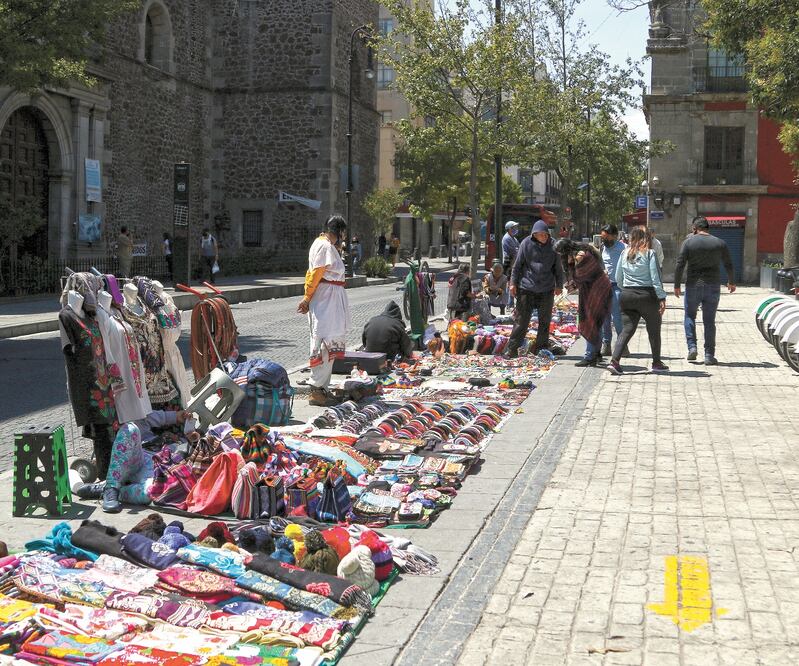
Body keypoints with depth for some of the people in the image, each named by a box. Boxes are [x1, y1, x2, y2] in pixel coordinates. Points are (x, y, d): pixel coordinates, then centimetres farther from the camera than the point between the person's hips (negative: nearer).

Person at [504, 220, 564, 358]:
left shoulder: (553, 245, 1)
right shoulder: (526, 244, -5)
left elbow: (558, 267, 9)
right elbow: (517, 264, 1)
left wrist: (559, 285, 9)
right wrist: (513, 282, -2)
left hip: (547, 290, 2)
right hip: (527, 288, -2)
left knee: (545, 321, 9)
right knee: (522, 320, -2)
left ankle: (541, 348, 20)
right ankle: (512, 349, 3)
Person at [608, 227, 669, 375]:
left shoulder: (625, 253, 5)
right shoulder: (649, 253, -7)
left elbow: (618, 278, 10)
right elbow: (655, 278, -11)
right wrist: (662, 298, -8)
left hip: (627, 295, 4)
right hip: (647, 295, -4)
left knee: (627, 329, 5)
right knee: (654, 330, 13)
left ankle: (614, 361, -10)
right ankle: (656, 363, 23)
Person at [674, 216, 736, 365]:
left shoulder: (689, 242, -3)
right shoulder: (720, 243, 4)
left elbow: (680, 265, -8)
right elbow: (729, 266, 10)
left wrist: (677, 285, 0)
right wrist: (731, 282, 25)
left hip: (693, 285, -2)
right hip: (713, 286, 2)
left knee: (690, 316, 16)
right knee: (709, 321, 6)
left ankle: (692, 347, 2)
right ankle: (709, 355, 4)